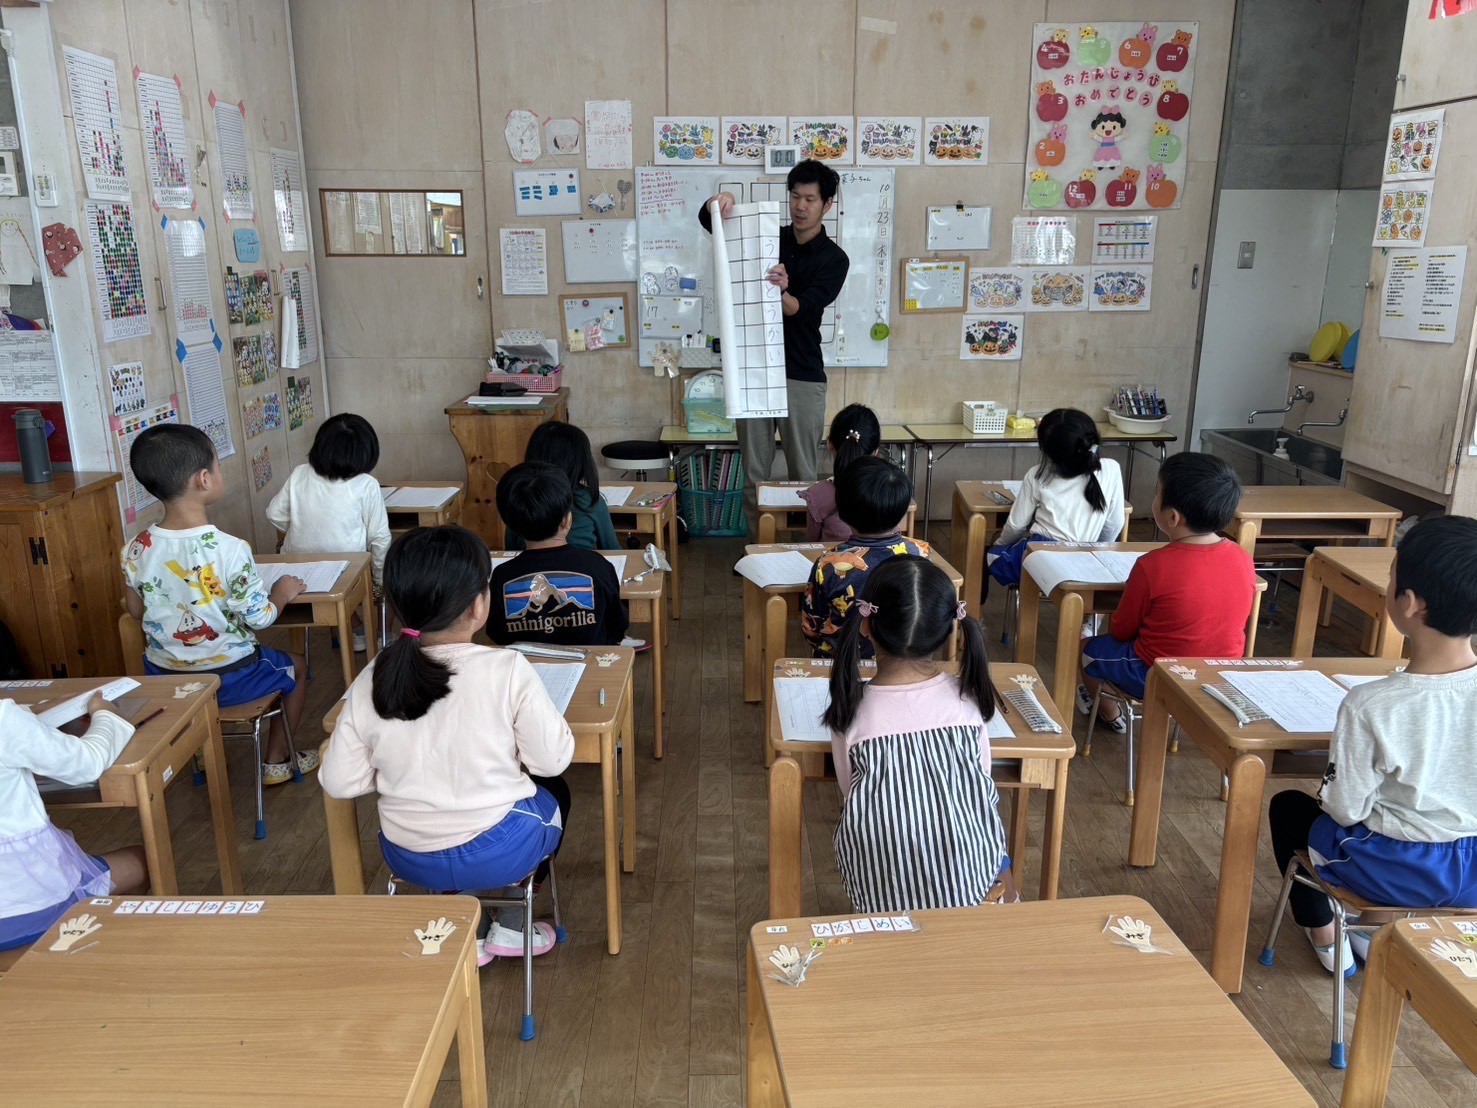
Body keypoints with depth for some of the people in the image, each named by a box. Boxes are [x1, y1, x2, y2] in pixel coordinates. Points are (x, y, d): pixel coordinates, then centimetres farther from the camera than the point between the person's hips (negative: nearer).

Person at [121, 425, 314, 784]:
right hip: (227, 678, -5)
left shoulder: (136, 550, -12)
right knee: (296, 666, 23)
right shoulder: (230, 550, -27)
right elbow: (259, 618, -18)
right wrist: (282, 592, 2)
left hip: (163, 677, 5)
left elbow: (136, 611, 3)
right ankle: (276, 762, 31)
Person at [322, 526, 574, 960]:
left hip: (408, 858, 4)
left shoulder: (371, 681, -12)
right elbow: (552, 759, -13)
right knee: (553, 791, 29)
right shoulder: (507, 670, -22)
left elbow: (340, 782, -6)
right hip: (498, 852, -3)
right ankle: (512, 924, 31)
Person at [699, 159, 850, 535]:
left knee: (803, 475, 3)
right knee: (754, 474, 6)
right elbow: (707, 220, 5)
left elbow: (804, 308, -17)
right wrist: (719, 203, -20)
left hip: (802, 377, -3)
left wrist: (783, 295, -41)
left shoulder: (834, 259, -1)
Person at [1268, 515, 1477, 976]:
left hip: (1398, 873, -4)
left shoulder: (1370, 705, -29)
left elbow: (1344, 809, -19)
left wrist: (1329, 795, 3)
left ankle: (1323, 932, 35)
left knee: (1289, 806, 22)